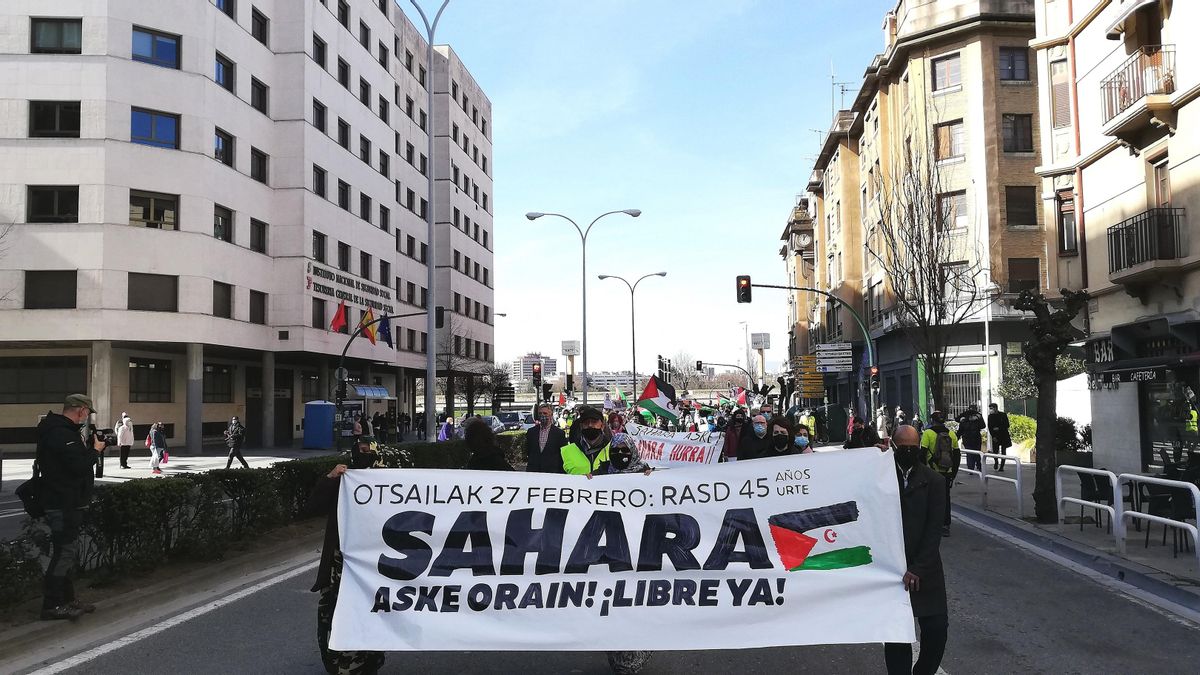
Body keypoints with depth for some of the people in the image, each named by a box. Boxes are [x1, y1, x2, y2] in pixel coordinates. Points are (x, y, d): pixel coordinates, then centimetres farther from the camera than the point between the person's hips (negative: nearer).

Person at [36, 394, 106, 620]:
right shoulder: (61, 434, -20)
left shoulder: (63, 430, 14)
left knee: (68, 551, 17)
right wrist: (95, 450, -10)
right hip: (64, 505, -11)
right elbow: (79, 466, -25)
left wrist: (89, 445, 6)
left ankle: (68, 600, 26)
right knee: (63, 552, -5)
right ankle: (52, 606, 1)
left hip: (68, 503, 11)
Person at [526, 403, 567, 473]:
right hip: (532, 472, 2)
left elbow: (563, 456, 2)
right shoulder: (531, 431, 10)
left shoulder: (559, 433, 1)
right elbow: (527, 451, 17)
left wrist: (560, 472, -1)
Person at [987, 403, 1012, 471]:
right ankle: (996, 462, 22)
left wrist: (999, 428, -15)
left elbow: (1007, 425, -3)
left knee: (1003, 451, -1)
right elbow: (989, 427, 1)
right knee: (995, 451, -6)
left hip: (1004, 435, -1)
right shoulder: (990, 416, 3)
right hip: (995, 436, 1)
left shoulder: (1003, 415, -2)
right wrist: (993, 436, -9)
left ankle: (1002, 466, 7)